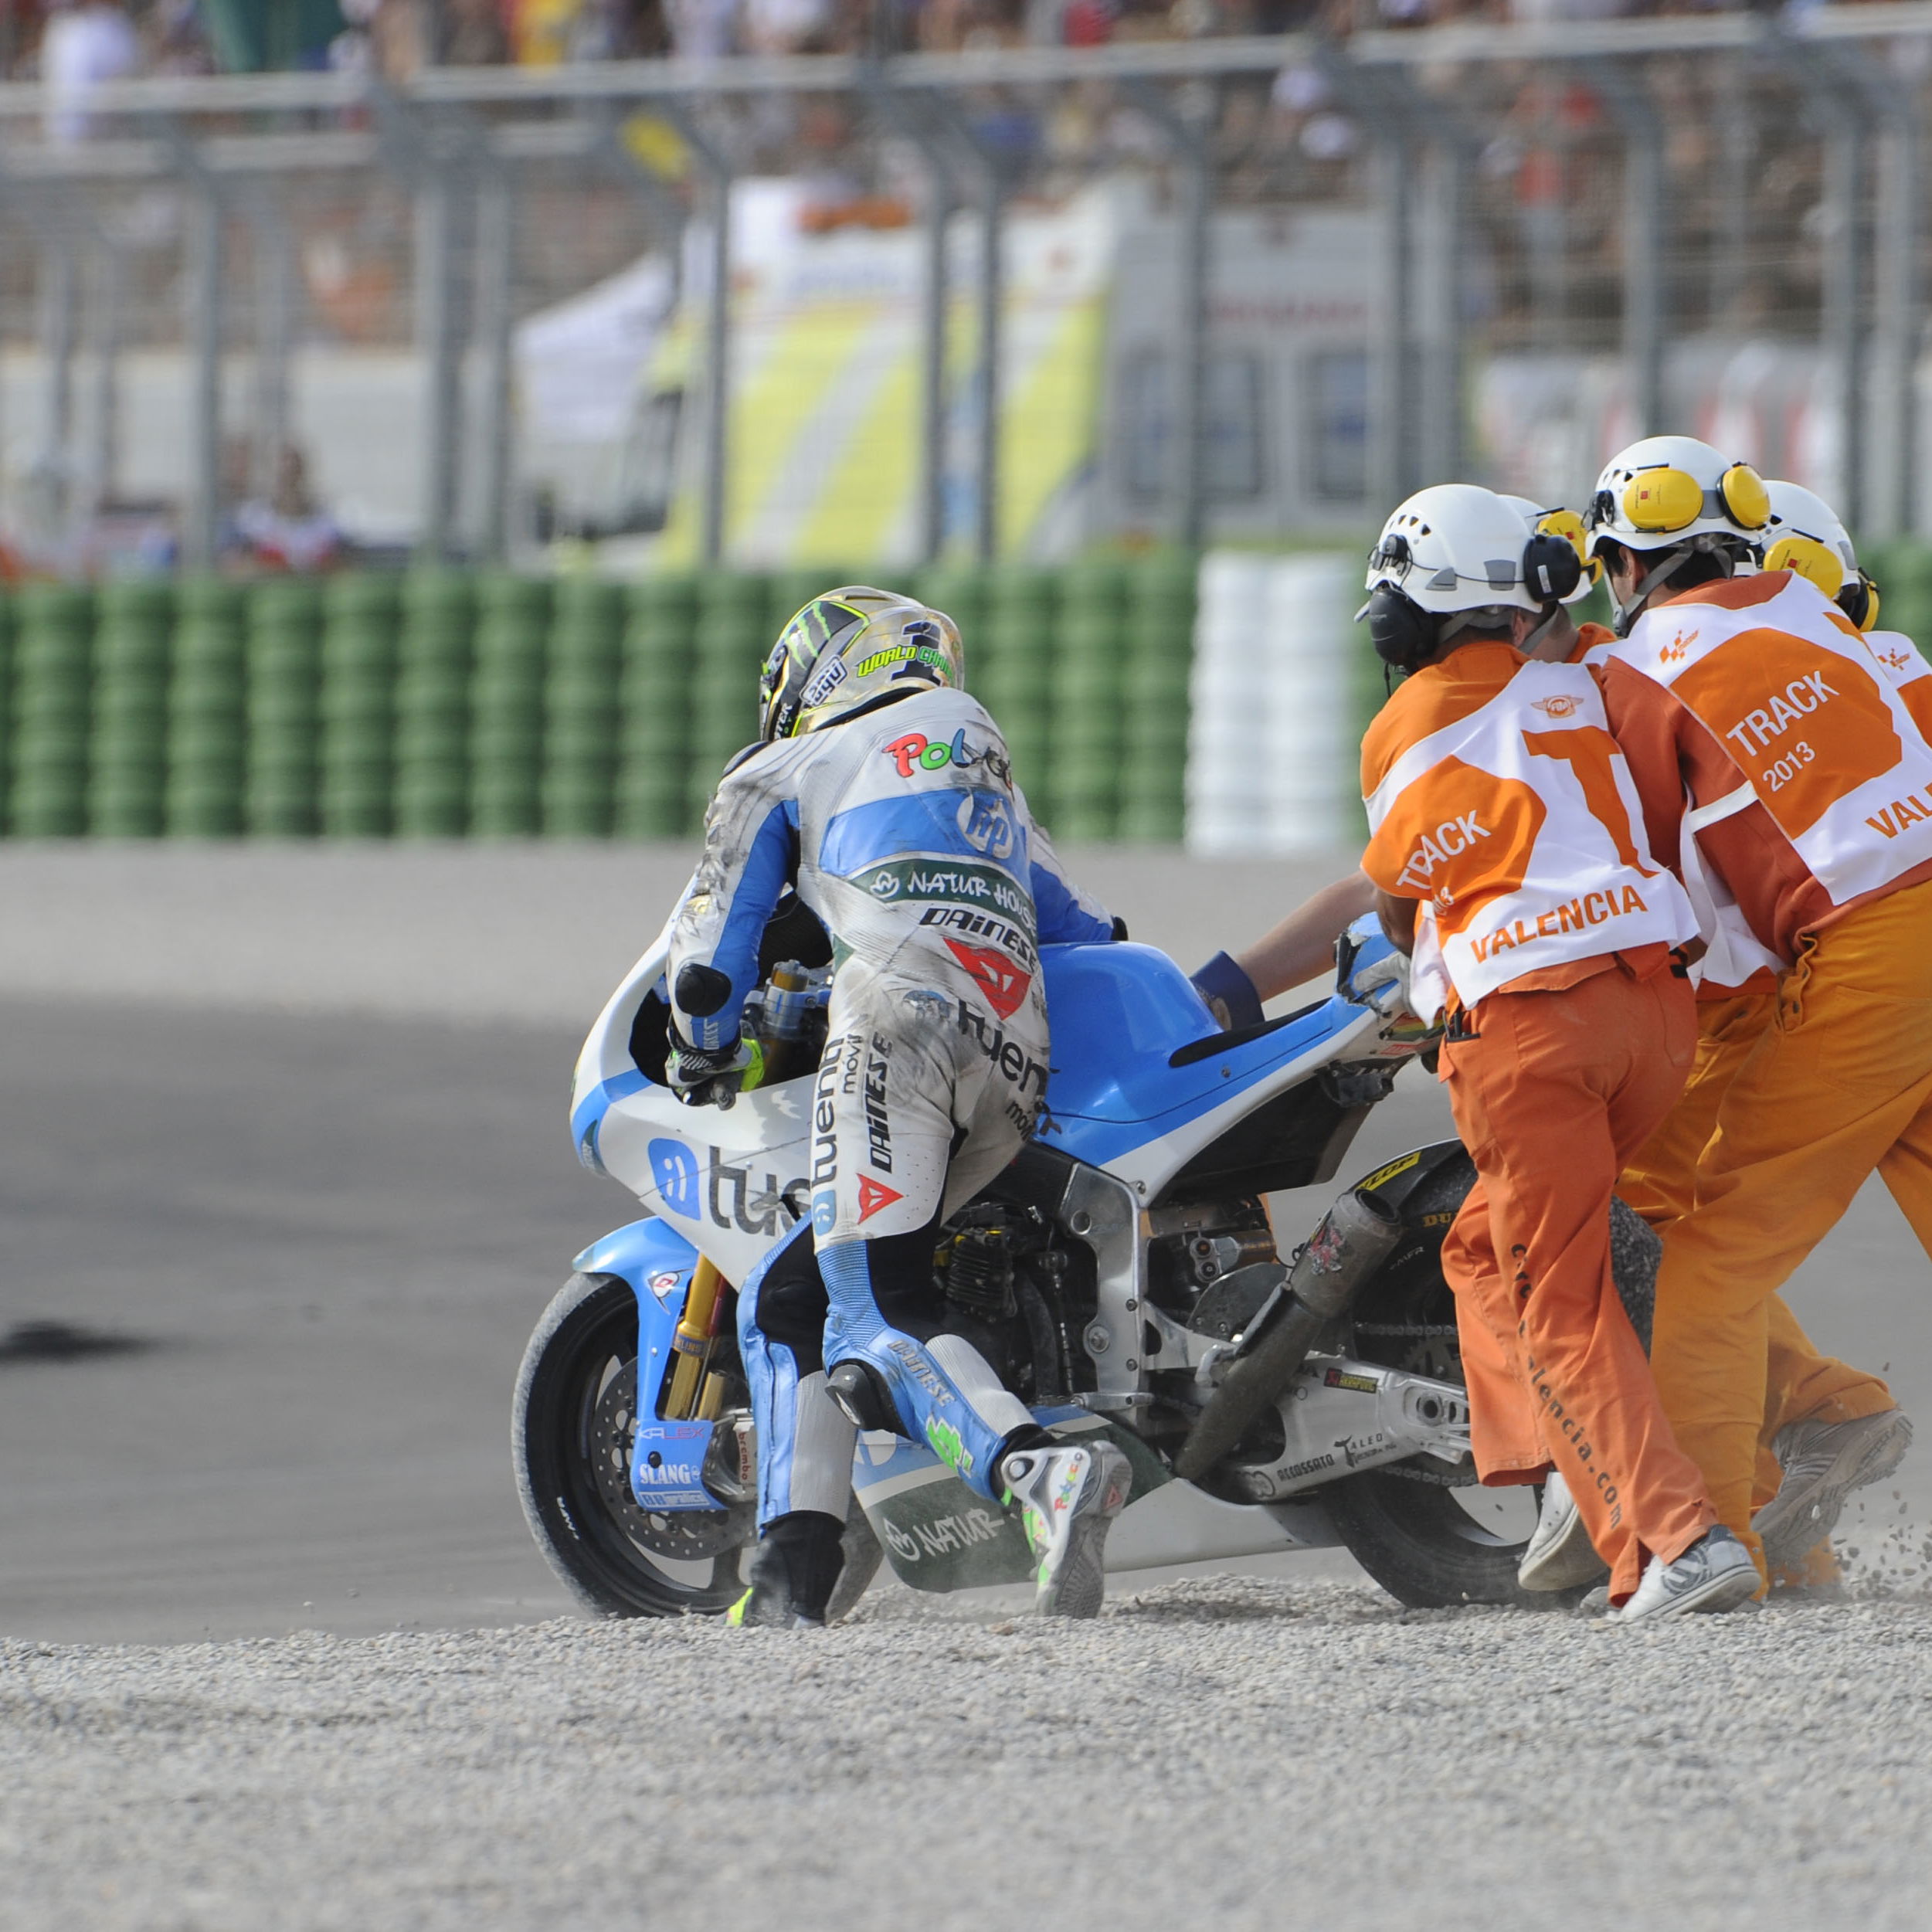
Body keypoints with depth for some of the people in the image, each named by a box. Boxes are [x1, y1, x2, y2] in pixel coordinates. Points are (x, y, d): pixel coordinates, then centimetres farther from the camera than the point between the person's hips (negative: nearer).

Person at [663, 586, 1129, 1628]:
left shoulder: (783, 773, 21)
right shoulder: (994, 787, 37)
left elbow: (707, 957, 19)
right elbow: (1088, 937, 36)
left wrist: (705, 1052, 38)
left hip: (902, 1025, -6)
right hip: (1020, 1065, 7)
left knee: (874, 1316, -19)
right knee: (786, 1300, 14)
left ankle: (1041, 1473, -45)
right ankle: (794, 1570, 0)